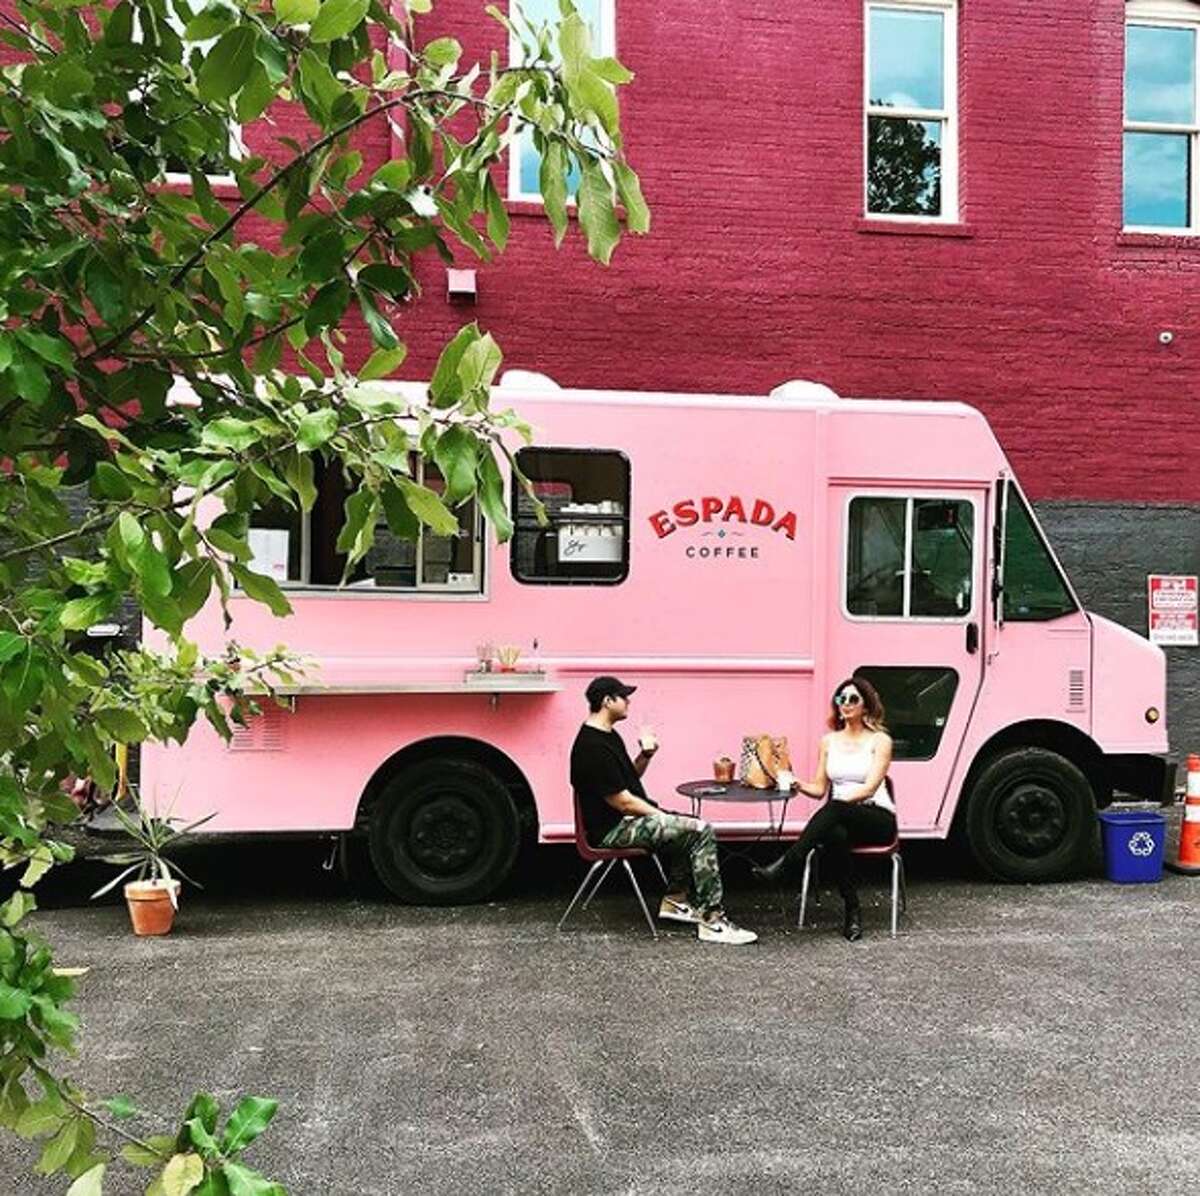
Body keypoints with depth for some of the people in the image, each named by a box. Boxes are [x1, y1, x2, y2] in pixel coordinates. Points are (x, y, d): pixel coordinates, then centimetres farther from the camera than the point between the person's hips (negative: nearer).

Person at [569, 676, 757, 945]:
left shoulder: (609, 736, 12)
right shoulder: (593, 748, -21)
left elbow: (630, 778, 21)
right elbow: (622, 801, -20)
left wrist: (645, 755, 1)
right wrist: (661, 817, -10)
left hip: (629, 820, 11)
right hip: (612, 830, -11)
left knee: (694, 829, 12)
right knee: (701, 831, -18)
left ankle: (675, 900, 14)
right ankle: (712, 921, -16)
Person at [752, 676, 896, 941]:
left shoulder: (880, 740, 1)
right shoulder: (829, 741, 15)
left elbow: (869, 788, -10)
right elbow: (820, 788, 13)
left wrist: (840, 800, -25)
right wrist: (800, 786, -9)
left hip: (878, 818, -3)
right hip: (839, 818, 3)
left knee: (835, 809, -39)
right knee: (833, 835, -38)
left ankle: (786, 865, -43)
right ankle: (853, 911, -32)